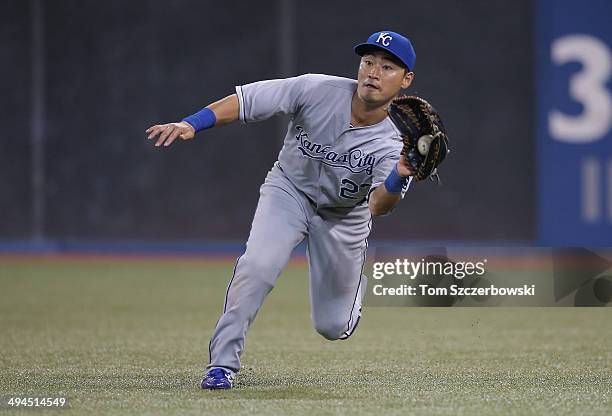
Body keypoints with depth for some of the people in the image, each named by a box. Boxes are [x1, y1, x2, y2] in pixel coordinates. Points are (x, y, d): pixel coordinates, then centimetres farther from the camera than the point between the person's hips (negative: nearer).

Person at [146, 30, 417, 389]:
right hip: (289, 190, 0)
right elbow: (244, 101, -20)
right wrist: (190, 125, -33)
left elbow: (378, 206, -40)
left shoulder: (394, 143, -26)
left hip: (344, 215, 0)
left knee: (333, 327, 7)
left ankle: (355, 277, 42)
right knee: (258, 265, -29)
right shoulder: (319, 91, -24)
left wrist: (399, 177, -61)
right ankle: (223, 362, -18)